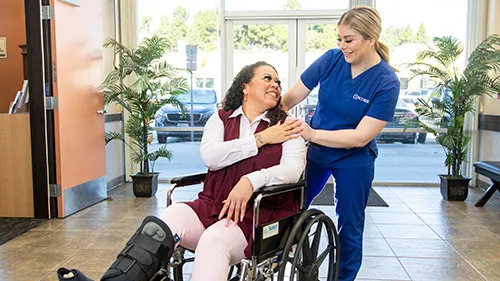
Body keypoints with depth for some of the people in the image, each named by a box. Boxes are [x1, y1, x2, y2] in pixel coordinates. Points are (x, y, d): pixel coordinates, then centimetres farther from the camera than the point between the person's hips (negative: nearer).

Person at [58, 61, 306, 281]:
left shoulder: (286, 126, 8)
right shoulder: (220, 119, 13)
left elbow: (293, 169, -8)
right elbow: (210, 157, -6)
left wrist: (251, 181, -25)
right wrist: (260, 139, -9)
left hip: (260, 212, -2)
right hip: (213, 205, 3)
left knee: (213, 240, -35)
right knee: (161, 225, -28)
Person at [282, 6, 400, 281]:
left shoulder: (386, 83, -22)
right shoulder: (332, 59, -13)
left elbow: (361, 137, -26)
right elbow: (293, 96, -10)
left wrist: (312, 134, -33)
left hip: (353, 162, -4)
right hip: (316, 152, 4)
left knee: (349, 227, 10)